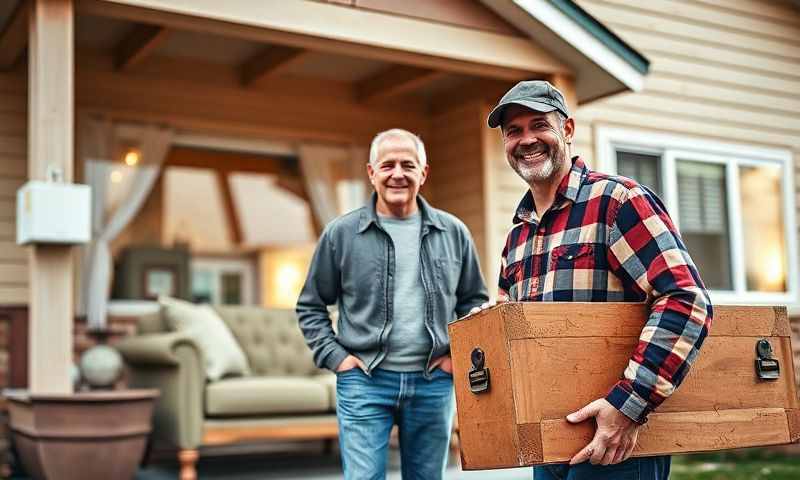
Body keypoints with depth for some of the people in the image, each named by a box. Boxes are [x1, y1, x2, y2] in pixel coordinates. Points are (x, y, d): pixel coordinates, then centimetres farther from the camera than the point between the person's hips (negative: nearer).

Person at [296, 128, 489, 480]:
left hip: (433, 383, 2)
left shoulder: (453, 233, 6)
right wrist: (335, 357, -4)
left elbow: (474, 302, 15)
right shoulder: (341, 234, 0)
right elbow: (311, 307, 7)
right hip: (364, 382, -2)